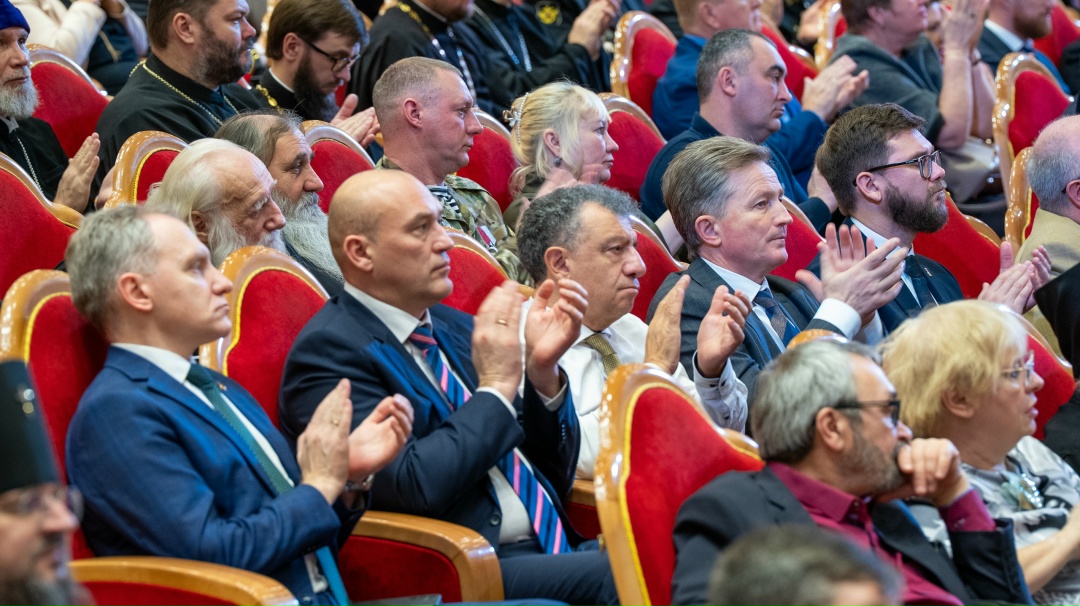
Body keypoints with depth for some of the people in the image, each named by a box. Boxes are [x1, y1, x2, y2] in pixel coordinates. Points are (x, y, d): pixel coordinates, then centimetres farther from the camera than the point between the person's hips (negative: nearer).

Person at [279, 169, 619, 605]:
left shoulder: (454, 327, 17)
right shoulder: (329, 351, -5)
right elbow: (415, 486, -19)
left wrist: (543, 370, 2)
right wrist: (496, 387, -8)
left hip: (552, 549, 7)